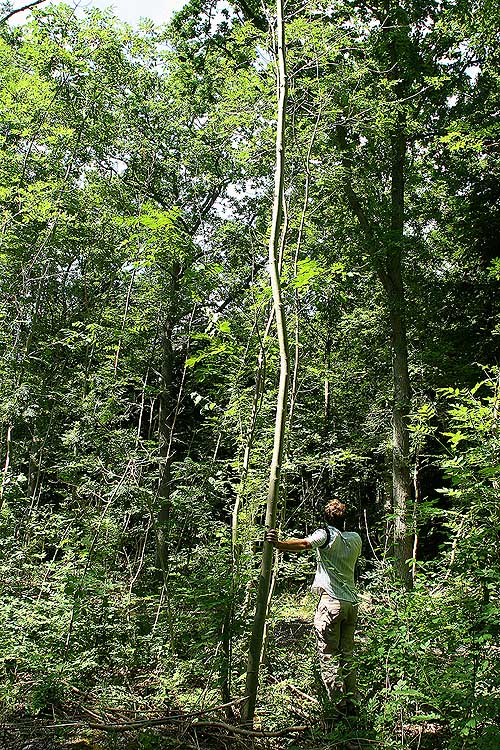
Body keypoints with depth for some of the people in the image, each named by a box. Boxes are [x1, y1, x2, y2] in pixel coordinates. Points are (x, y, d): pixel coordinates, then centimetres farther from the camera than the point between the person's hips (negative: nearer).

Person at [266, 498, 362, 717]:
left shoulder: (327, 534, -7)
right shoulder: (356, 538, 11)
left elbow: (304, 544, -27)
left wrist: (278, 544, -39)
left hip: (331, 603, -6)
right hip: (352, 602, 6)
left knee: (329, 657, 1)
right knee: (347, 655, 16)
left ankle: (338, 707, 1)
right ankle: (352, 703, 20)